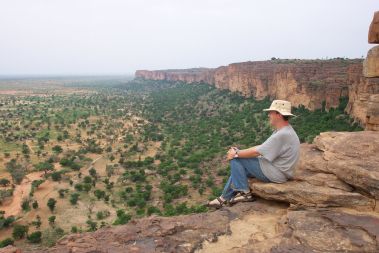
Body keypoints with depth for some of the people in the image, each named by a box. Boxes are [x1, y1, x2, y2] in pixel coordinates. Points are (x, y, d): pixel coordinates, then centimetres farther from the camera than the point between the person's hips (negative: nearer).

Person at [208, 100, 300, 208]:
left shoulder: (283, 135, -25)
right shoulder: (282, 131, 8)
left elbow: (257, 152, -22)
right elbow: (261, 147, 10)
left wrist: (236, 154, -9)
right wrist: (239, 151, 2)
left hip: (275, 174, -10)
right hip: (276, 170, 10)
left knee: (236, 159, -9)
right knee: (239, 167, 13)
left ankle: (245, 192, -2)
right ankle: (226, 197, 17)